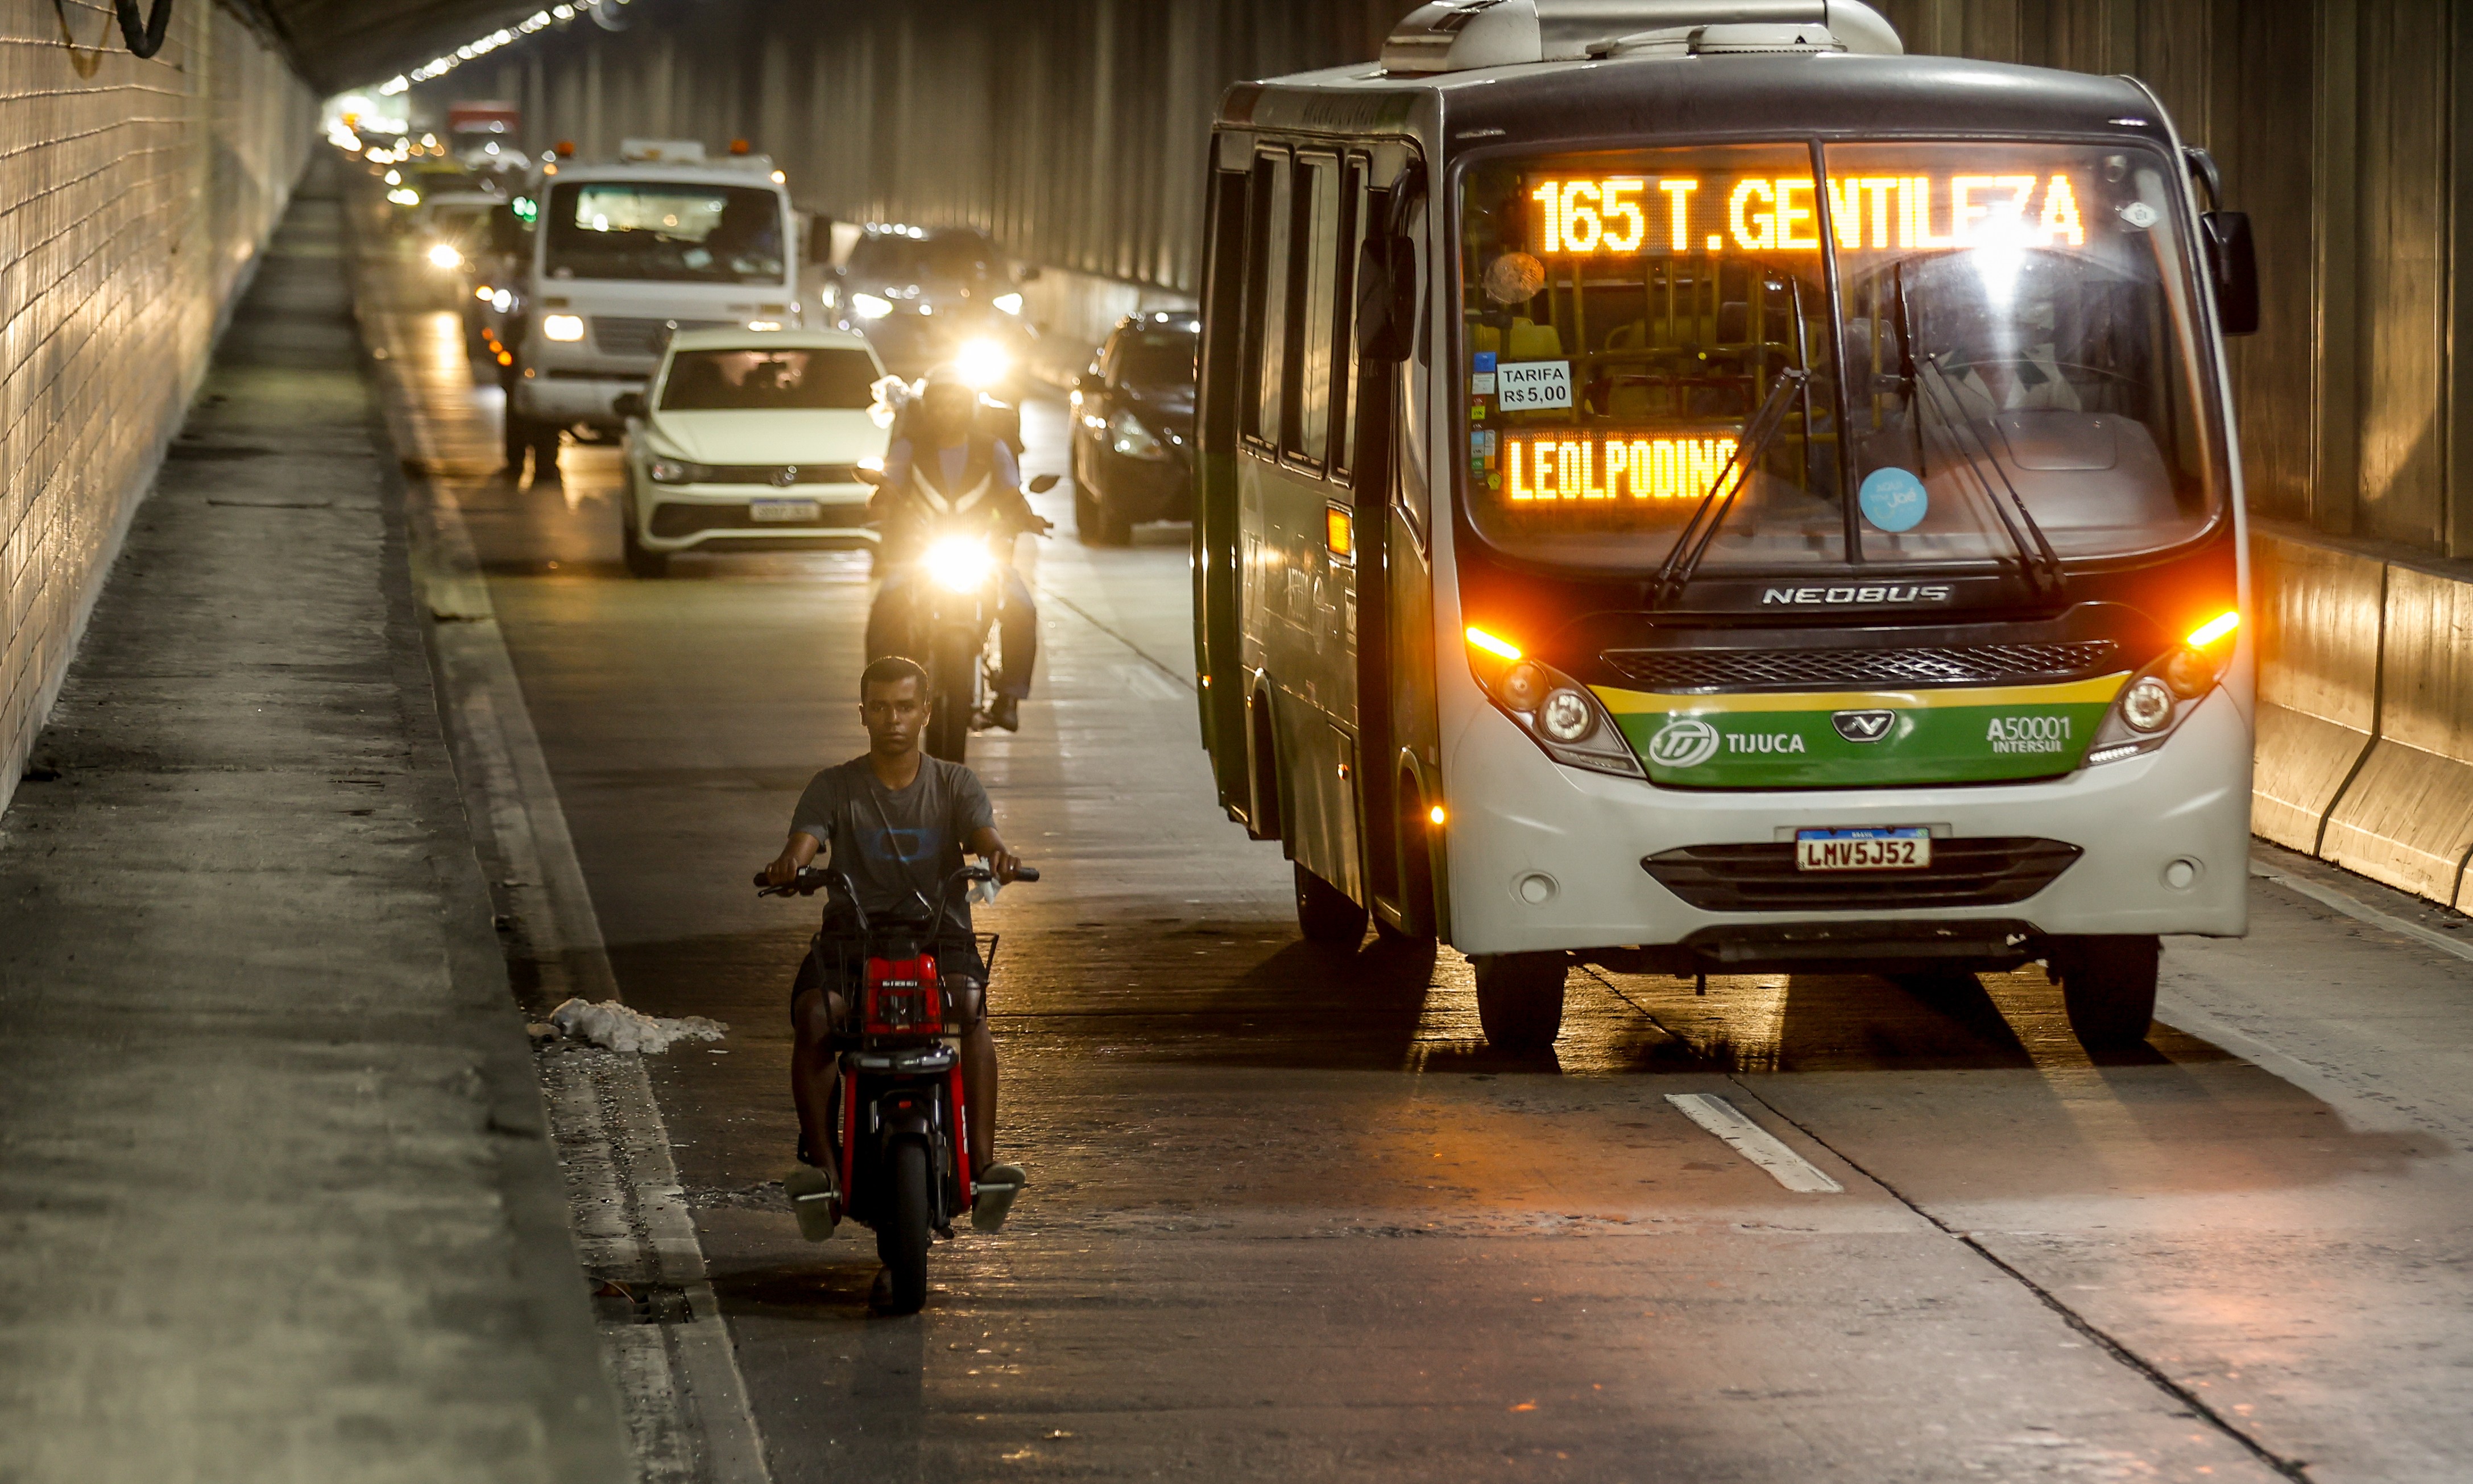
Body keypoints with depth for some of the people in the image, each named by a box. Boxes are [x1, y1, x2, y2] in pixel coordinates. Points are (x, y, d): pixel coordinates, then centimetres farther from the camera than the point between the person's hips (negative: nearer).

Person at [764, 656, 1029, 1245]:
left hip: (939, 936, 0)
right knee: (814, 1015, -31)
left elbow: (984, 833, -10)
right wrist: (788, 865, -35)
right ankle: (817, 1158, -26)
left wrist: (999, 855, -36)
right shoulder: (835, 787, 7)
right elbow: (805, 840, -9)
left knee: (972, 1004, -32)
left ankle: (983, 1156, -33)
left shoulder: (954, 784, 8)